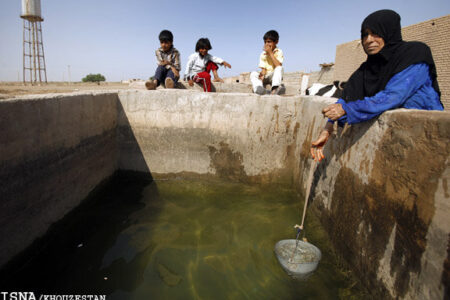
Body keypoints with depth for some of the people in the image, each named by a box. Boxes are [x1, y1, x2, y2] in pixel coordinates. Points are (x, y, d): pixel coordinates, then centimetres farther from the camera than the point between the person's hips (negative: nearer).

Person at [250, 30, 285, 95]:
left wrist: (270, 53, -18)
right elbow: (263, 68, -1)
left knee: (279, 68, -32)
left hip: (275, 76, -3)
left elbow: (278, 65, -21)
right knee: (253, 74, -22)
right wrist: (262, 74, -26)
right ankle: (259, 89, -50)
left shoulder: (279, 52, -4)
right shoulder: (263, 54, 5)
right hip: (266, 76, 3)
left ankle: (275, 89, -50)